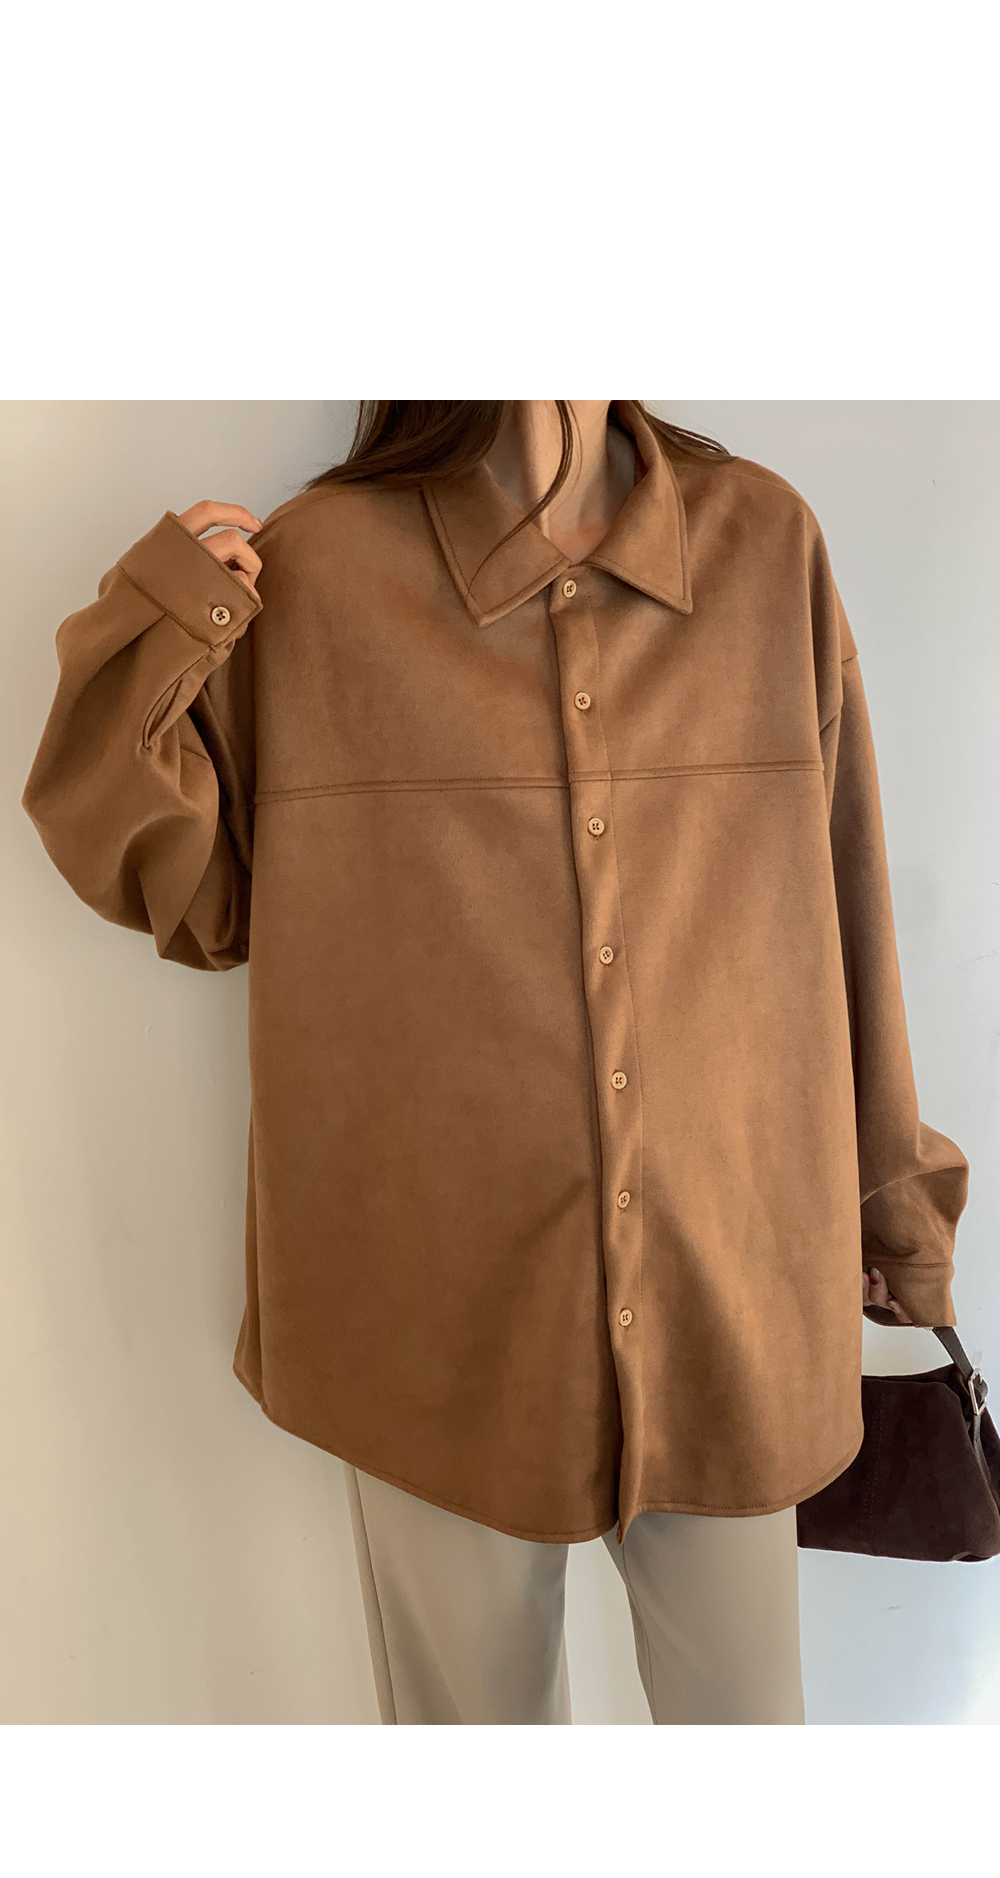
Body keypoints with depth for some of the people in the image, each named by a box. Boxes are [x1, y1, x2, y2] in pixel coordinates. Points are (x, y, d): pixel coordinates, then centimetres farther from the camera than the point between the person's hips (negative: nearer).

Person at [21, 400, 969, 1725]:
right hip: (440, 1308, -1)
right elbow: (200, 905, 3)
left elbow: (839, 911, 5)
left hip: (729, 1294, 2)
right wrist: (154, 648, -13)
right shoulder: (312, 571, -6)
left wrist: (889, 1196, 12)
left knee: (745, 1701, 20)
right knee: (476, 1704, 20)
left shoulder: (768, 542, -1)